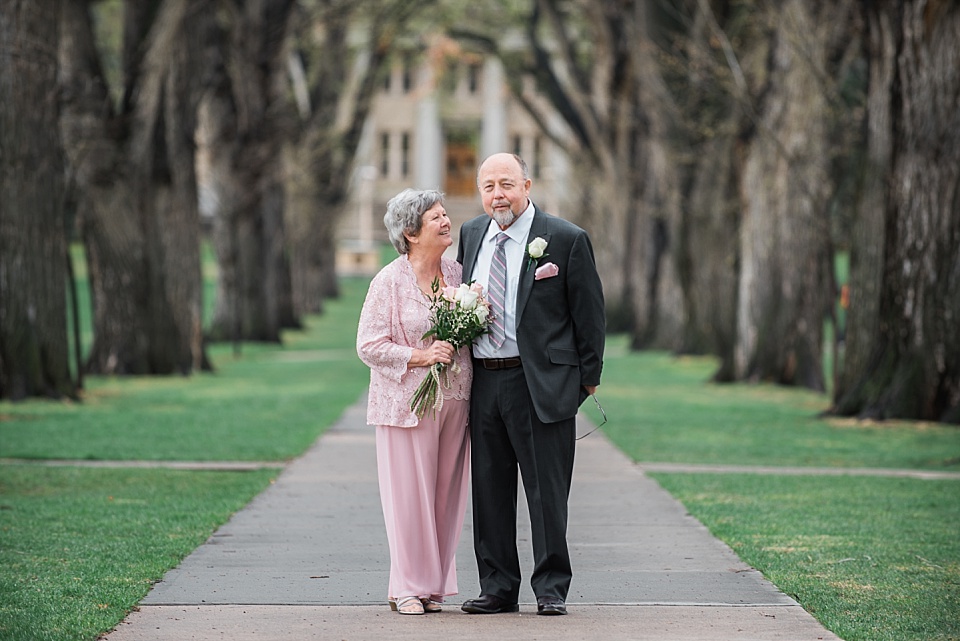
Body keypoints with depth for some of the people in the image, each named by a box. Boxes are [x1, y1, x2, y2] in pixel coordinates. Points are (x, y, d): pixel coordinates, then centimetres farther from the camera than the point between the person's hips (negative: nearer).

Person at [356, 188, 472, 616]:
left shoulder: (458, 274, 8)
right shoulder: (389, 282, -6)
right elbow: (369, 346, -8)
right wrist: (421, 356, -18)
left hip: (454, 402, 5)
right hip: (408, 401, -5)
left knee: (446, 493, 6)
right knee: (409, 495, -2)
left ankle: (434, 585, 14)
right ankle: (407, 588, 6)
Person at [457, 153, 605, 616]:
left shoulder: (566, 239, -5)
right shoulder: (471, 234, 11)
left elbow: (589, 313, -1)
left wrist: (589, 376, -1)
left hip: (542, 382, -5)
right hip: (482, 381, 5)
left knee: (547, 491, 0)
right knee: (489, 489, 9)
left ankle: (551, 588, 9)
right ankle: (498, 588, 18)